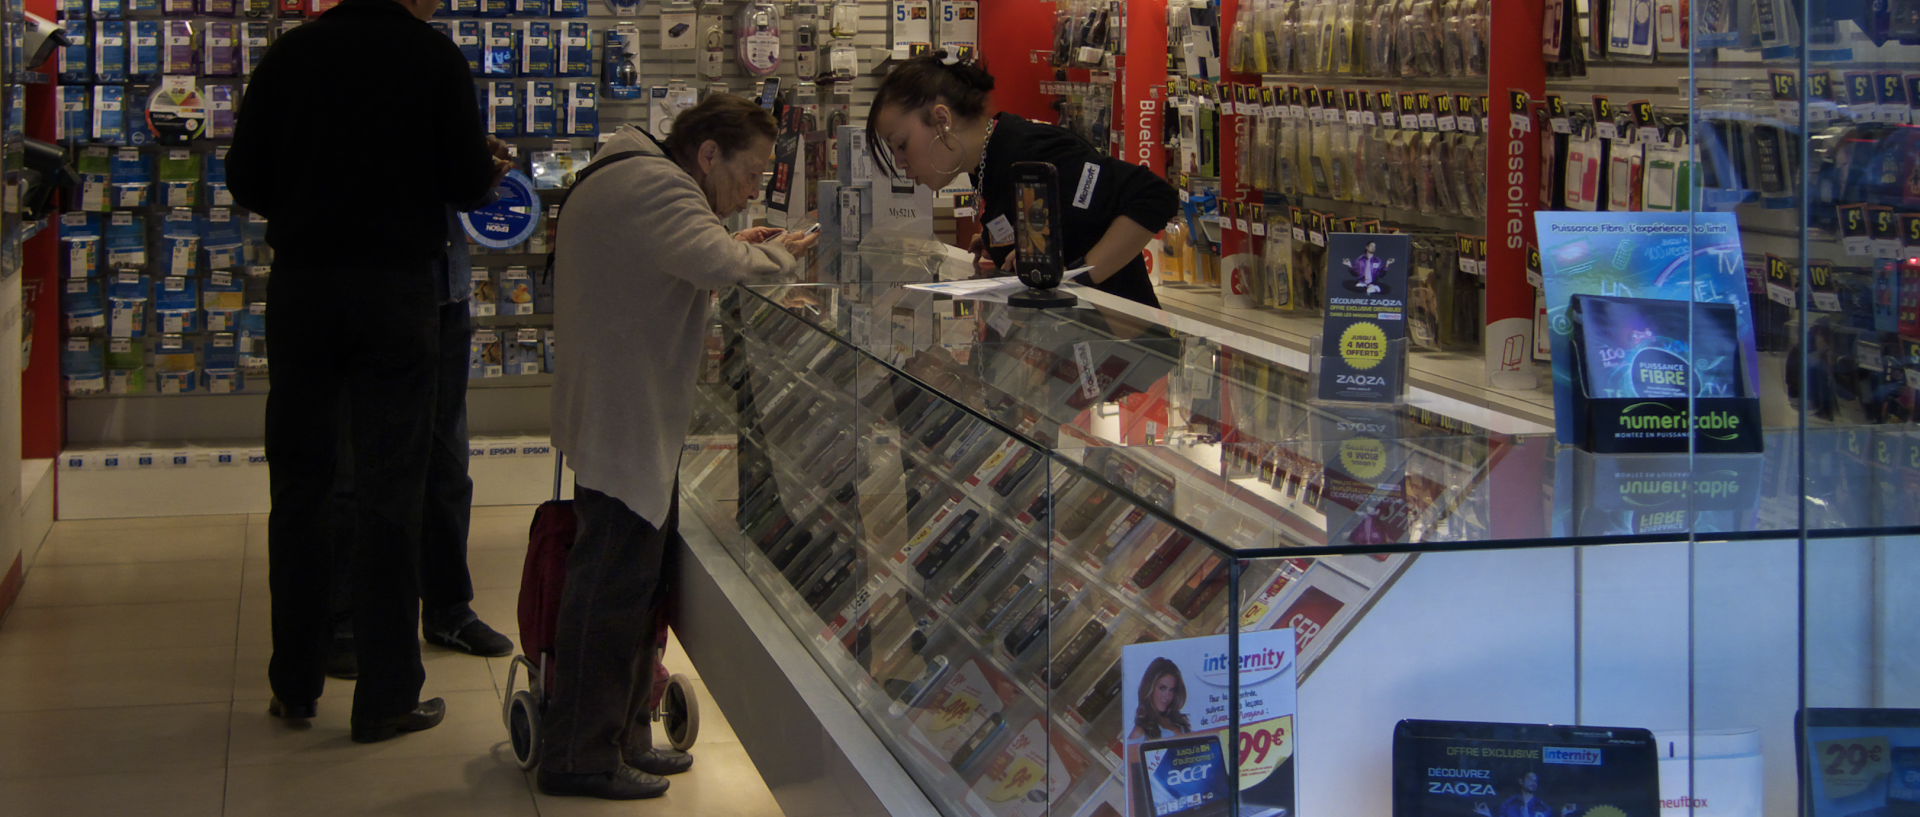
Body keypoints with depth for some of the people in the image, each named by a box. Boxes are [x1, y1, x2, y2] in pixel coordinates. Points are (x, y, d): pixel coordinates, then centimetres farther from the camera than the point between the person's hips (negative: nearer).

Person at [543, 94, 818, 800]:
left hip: (631, 417, 11)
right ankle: (579, 757, 0)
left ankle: (622, 736, 26)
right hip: (622, 418, -11)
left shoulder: (627, 177, 17)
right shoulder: (654, 186, -18)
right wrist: (778, 252, -15)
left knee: (639, 578, 17)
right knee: (612, 582, -6)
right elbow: (718, 266, -33)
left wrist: (732, 242, 11)